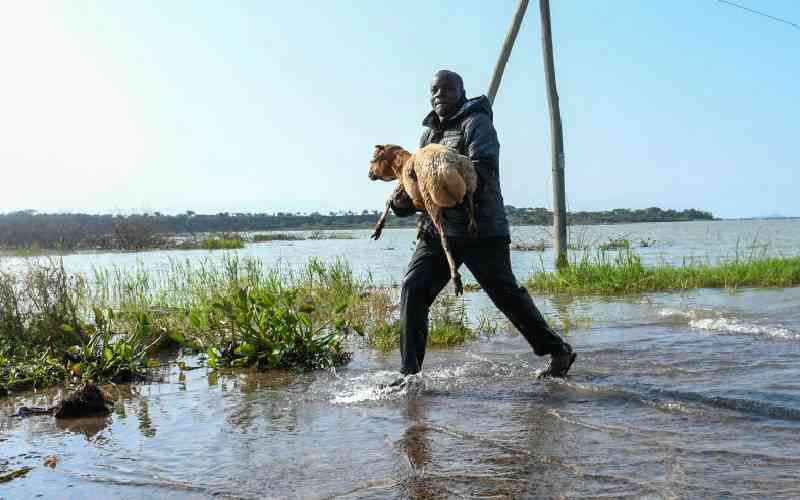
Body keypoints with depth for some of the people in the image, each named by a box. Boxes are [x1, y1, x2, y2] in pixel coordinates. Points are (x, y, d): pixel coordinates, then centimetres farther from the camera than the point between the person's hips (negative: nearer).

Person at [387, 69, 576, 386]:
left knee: (506, 294, 1)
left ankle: (558, 351, 19)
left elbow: (481, 170, -18)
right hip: (437, 230, 6)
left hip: (480, 230, -6)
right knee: (413, 289, -8)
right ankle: (410, 372, -2)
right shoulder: (429, 133, 21)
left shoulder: (476, 123, -2)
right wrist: (403, 202, -4)